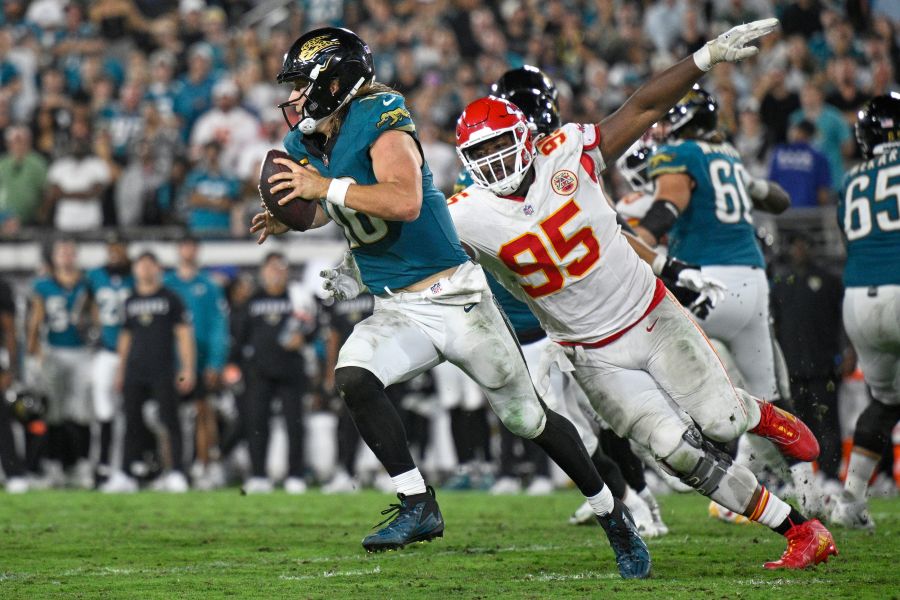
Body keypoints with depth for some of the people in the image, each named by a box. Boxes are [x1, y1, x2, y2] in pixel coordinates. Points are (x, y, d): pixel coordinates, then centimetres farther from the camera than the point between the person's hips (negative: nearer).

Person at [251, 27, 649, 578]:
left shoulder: (377, 119, -18)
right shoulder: (309, 142, 6)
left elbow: (405, 202, -33)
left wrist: (327, 186, -30)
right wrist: (288, 222, 6)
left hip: (453, 298, -7)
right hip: (396, 313, 7)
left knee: (527, 417, 3)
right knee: (353, 378, -23)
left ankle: (611, 512, 22)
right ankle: (418, 506, -14)